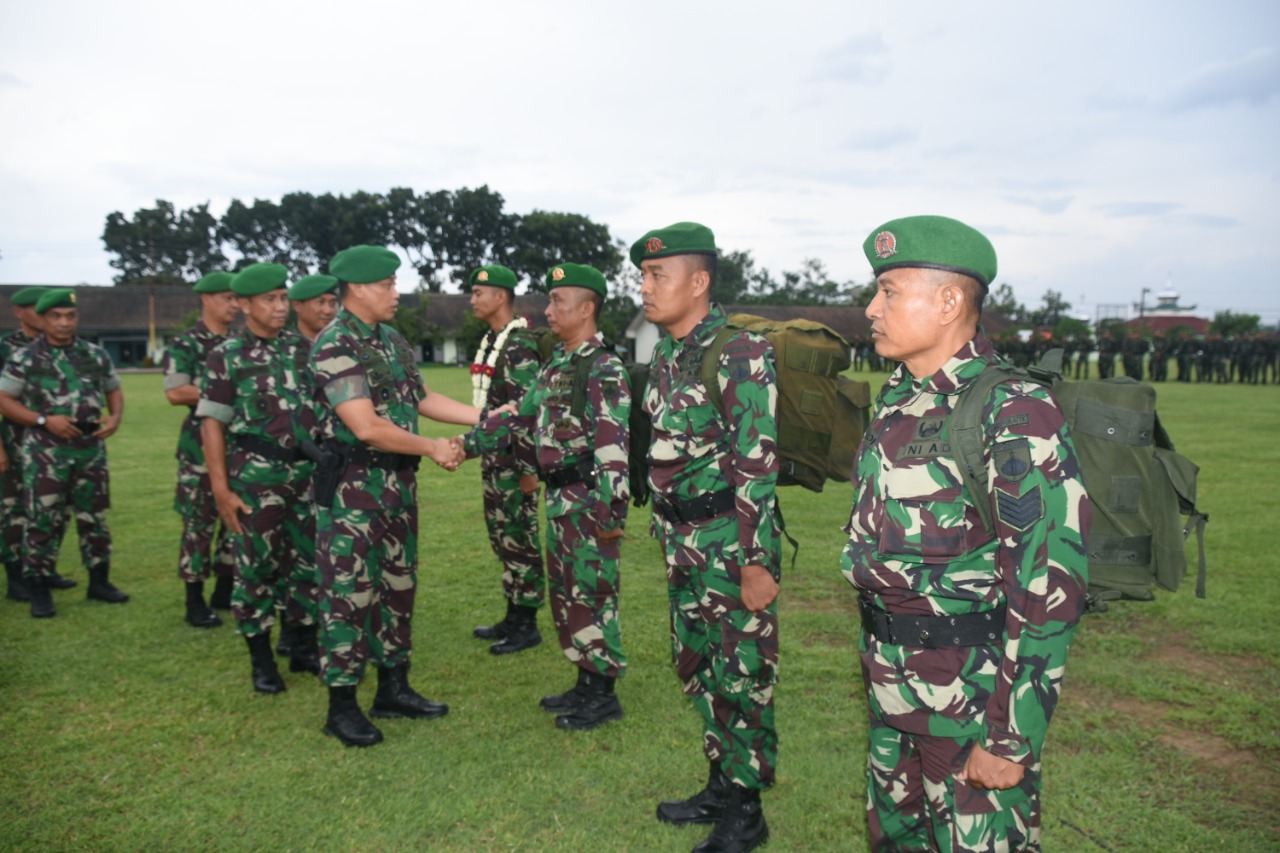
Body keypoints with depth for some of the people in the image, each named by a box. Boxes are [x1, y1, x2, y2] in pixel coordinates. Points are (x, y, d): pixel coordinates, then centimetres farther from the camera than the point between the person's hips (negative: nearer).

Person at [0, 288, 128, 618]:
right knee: (43, 522, 0)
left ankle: (99, 581, 23)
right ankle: (38, 591, 11)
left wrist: (115, 417, -5)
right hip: (45, 453, -3)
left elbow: (114, 392, 15)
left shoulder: (96, 355, 6)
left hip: (91, 451, 3)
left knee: (94, 517, 11)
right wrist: (44, 421, -15)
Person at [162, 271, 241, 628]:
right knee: (199, 523, -2)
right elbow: (175, 393, -15)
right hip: (202, 444, -6)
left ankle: (225, 591, 22)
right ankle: (195, 601, 8)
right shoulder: (184, 345, -5)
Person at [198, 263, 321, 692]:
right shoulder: (226, 357, -3)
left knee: (310, 561, 10)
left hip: (308, 474, 4)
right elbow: (212, 424, -5)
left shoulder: (303, 348, 8)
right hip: (256, 477, -4)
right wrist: (221, 490, -11)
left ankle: (305, 648, 27)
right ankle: (261, 660, 20)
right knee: (257, 567, 5)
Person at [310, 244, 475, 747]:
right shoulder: (334, 346, -16)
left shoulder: (392, 340, 11)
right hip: (354, 485, -9)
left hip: (398, 480, 9)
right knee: (349, 593, -1)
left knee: (398, 584, 15)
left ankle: (394, 689, 29)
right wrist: (433, 448, -13)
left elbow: (421, 399, 15)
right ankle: (342, 706, 12)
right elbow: (366, 428, -22)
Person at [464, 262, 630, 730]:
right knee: (564, 592, 16)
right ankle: (586, 682, 30)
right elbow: (522, 417, 19)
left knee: (591, 594, 0)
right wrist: (468, 443, 14)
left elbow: (614, 449, -23)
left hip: (588, 502, -9)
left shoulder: (603, 371, -17)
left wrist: (611, 514, -25)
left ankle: (604, 695, 14)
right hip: (559, 499, 9)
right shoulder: (557, 363, 12)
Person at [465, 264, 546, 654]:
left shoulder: (519, 346, -16)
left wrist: (527, 467, -23)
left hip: (513, 457, -10)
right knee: (503, 538, 16)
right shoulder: (490, 341, 14)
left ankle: (526, 625, 10)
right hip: (493, 455, 10)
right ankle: (513, 617, 27)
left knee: (519, 539, -1)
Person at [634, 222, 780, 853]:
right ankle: (722, 785, 37)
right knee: (696, 666, 19)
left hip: (731, 540, -9)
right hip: (683, 540, 9)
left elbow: (758, 464, -20)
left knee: (742, 675, 4)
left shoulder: (739, 355, -17)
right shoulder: (664, 357, 10)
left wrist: (757, 560, -20)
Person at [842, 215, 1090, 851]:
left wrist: (1012, 740, -19)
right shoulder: (896, 403, 6)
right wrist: (874, 662, 16)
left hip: (972, 702, -7)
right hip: (891, 690, 8)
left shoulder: (1014, 414, -19)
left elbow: (1051, 589, -21)